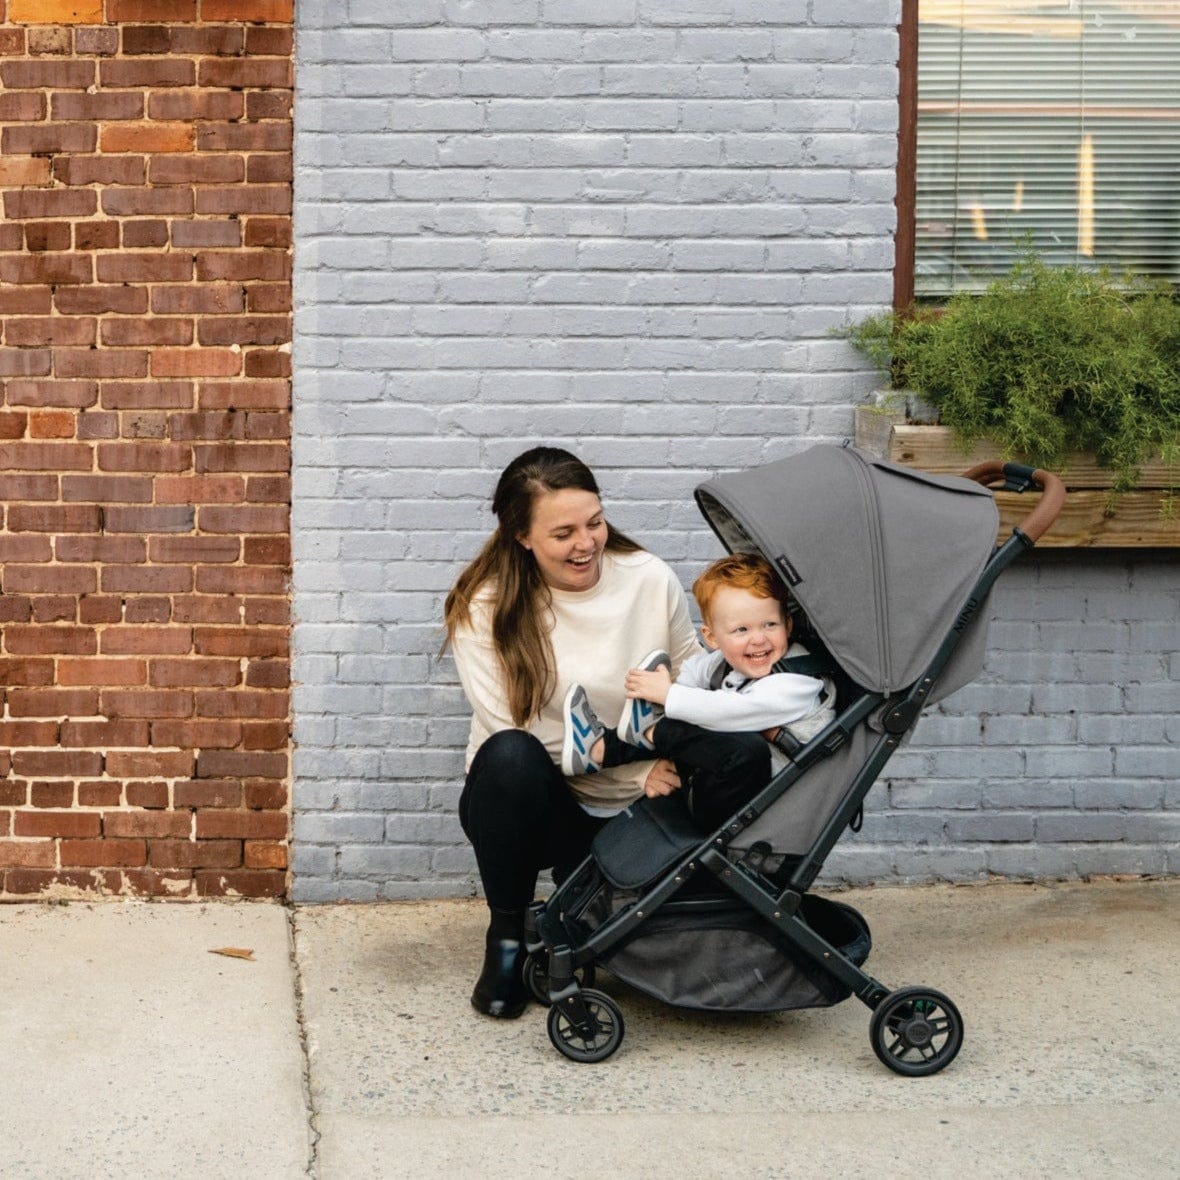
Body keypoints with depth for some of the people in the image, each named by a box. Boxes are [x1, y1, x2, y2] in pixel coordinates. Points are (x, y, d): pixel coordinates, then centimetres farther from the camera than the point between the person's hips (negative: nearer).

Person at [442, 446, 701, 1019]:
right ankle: (507, 933, -12)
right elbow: (515, 732, -15)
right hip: (531, 801, -2)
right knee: (511, 757, -37)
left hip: (628, 817, 3)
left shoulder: (650, 580, -3)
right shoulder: (484, 608, -10)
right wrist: (633, 773, -22)